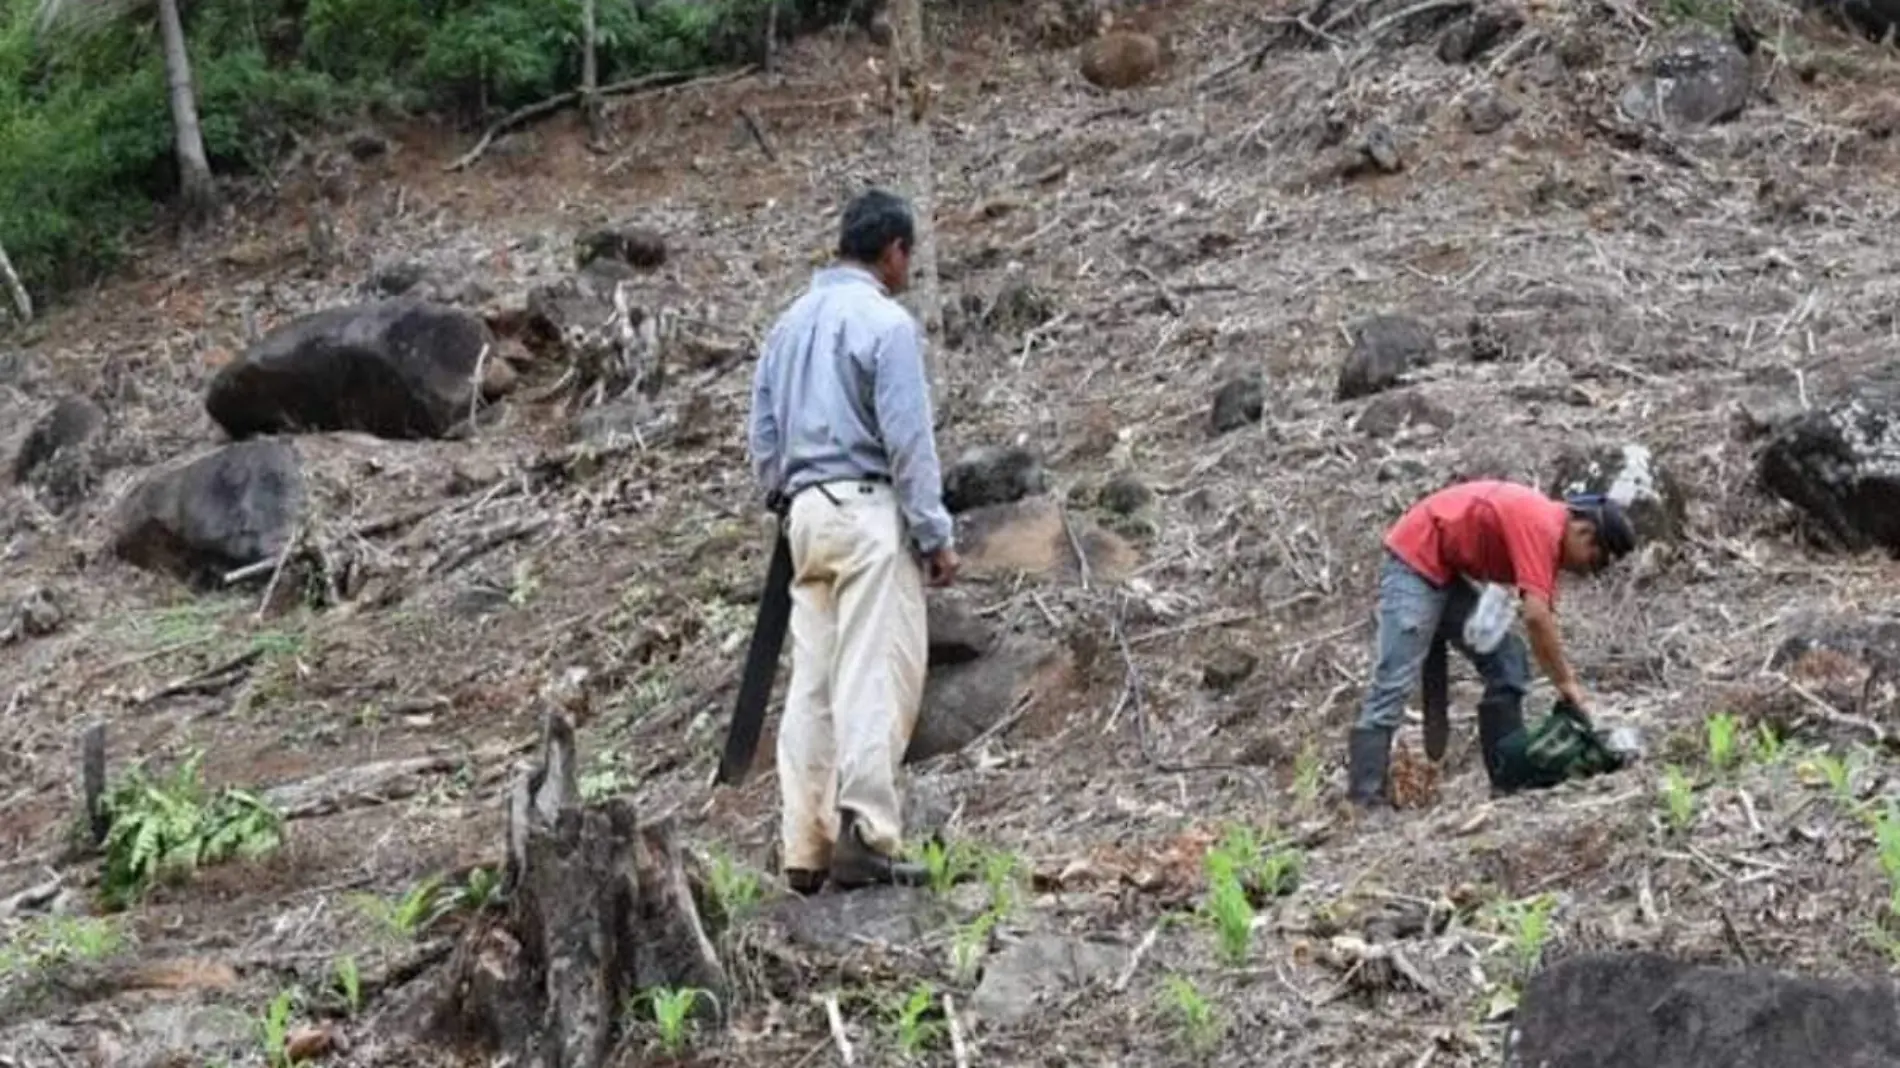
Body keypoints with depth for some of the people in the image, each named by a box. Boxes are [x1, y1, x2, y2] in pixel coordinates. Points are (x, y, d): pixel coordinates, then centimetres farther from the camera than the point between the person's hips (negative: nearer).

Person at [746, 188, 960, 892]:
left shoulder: (789, 323, 15)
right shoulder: (887, 323, -7)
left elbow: (762, 432, 17)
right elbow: (908, 440, -11)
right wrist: (935, 534, -7)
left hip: (806, 511, 7)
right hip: (870, 512, -7)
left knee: (812, 681, 7)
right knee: (876, 678, -7)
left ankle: (805, 847, 6)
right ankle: (863, 836, -13)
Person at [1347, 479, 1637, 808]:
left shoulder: (1549, 532, 7)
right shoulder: (1541, 525, -22)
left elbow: (1543, 618, 12)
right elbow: (1535, 617, -29)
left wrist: (1567, 680, 4)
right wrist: (1567, 683, -20)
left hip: (1447, 572, 10)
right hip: (1414, 561, -10)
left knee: (1506, 666, 6)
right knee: (1393, 685, -17)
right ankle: (1365, 801, -21)